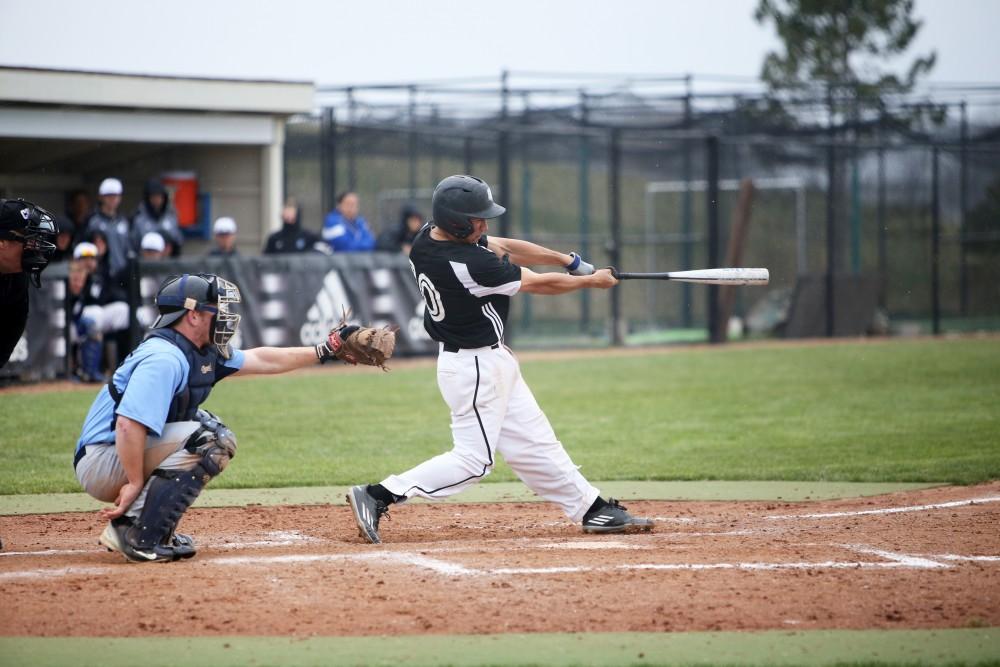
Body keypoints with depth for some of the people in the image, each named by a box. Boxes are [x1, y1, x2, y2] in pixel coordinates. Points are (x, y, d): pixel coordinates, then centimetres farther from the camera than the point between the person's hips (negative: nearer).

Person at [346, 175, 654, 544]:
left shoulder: (430, 237, -4)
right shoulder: (469, 265, -30)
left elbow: (504, 247, 6)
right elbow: (539, 284, -15)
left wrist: (569, 260, 1)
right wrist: (590, 281, 0)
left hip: (491, 361, 10)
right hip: (476, 368, -10)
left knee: (534, 444, 14)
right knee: (473, 459, -4)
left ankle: (594, 510, 22)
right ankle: (378, 496, -6)